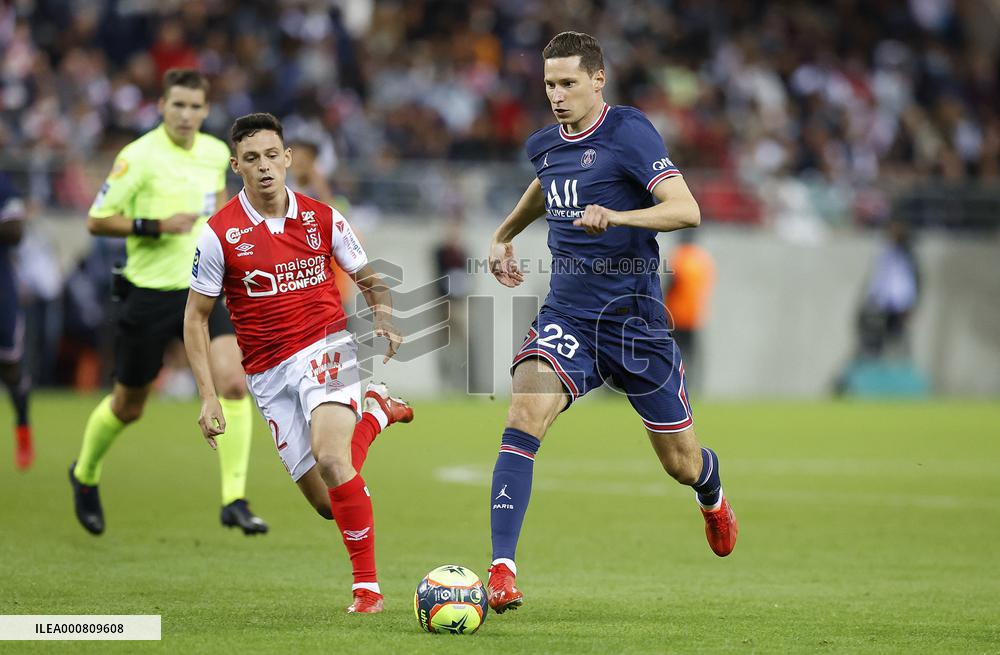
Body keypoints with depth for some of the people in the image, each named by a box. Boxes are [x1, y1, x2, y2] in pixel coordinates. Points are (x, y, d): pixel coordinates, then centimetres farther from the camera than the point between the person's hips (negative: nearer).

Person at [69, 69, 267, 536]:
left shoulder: (216, 152, 5)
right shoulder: (139, 157, -13)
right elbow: (96, 221, -10)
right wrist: (155, 226, -21)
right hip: (151, 291, -4)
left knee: (233, 383, -17)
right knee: (128, 406, 10)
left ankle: (235, 501, -13)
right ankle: (85, 476, 40)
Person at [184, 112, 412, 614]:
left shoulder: (323, 219, 0)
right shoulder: (219, 234, -5)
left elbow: (369, 279, 14)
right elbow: (196, 317, 2)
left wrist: (384, 318, -9)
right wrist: (208, 397, -4)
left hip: (326, 348, -1)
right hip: (267, 374, 1)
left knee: (330, 458, -29)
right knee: (328, 503, 1)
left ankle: (367, 586, -19)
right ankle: (376, 412, 32)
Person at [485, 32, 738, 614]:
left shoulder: (628, 132, -13)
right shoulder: (545, 145, 7)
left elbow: (687, 210, -22)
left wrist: (617, 216, -36)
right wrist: (505, 234, 33)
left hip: (633, 319, -4)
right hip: (566, 316, 4)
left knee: (682, 464, 8)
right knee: (523, 418, -24)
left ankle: (713, 497, 48)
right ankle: (502, 570, -27)